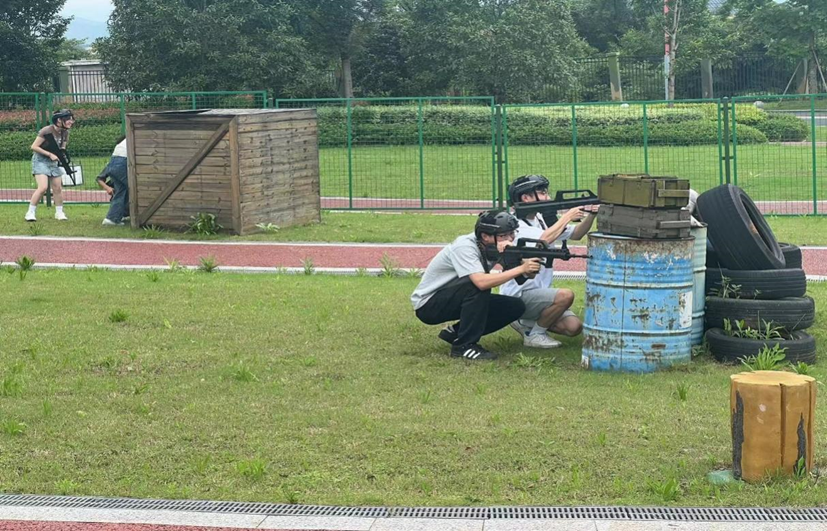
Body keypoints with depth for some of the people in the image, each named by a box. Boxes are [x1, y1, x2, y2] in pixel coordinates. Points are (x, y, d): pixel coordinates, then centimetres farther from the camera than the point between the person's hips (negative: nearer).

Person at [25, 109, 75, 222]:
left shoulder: (65, 133, -1)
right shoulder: (47, 131, -21)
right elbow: (34, 147, -18)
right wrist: (50, 154, -20)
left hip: (54, 162, 6)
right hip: (40, 160, -6)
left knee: (58, 188, 5)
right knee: (43, 187, -19)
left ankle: (59, 212, 20)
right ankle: (30, 213, -9)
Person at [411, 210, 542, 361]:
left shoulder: (496, 246, -6)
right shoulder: (465, 246, -28)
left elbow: (528, 273, -13)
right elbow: (481, 282, -43)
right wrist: (521, 269, -39)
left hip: (454, 299, 8)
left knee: (515, 307, -4)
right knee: (478, 284, -33)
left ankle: (456, 332, 5)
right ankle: (464, 345, -22)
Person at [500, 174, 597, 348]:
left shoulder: (541, 220, 8)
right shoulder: (516, 225, -17)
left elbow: (576, 234, 9)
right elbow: (544, 239, -33)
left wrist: (590, 215, -9)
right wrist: (567, 217, -21)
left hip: (538, 292, 8)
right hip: (517, 296, -8)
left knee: (574, 327, -4)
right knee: (565, 295, -28)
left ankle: (526, 323, 15)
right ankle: (534, 334, -8)